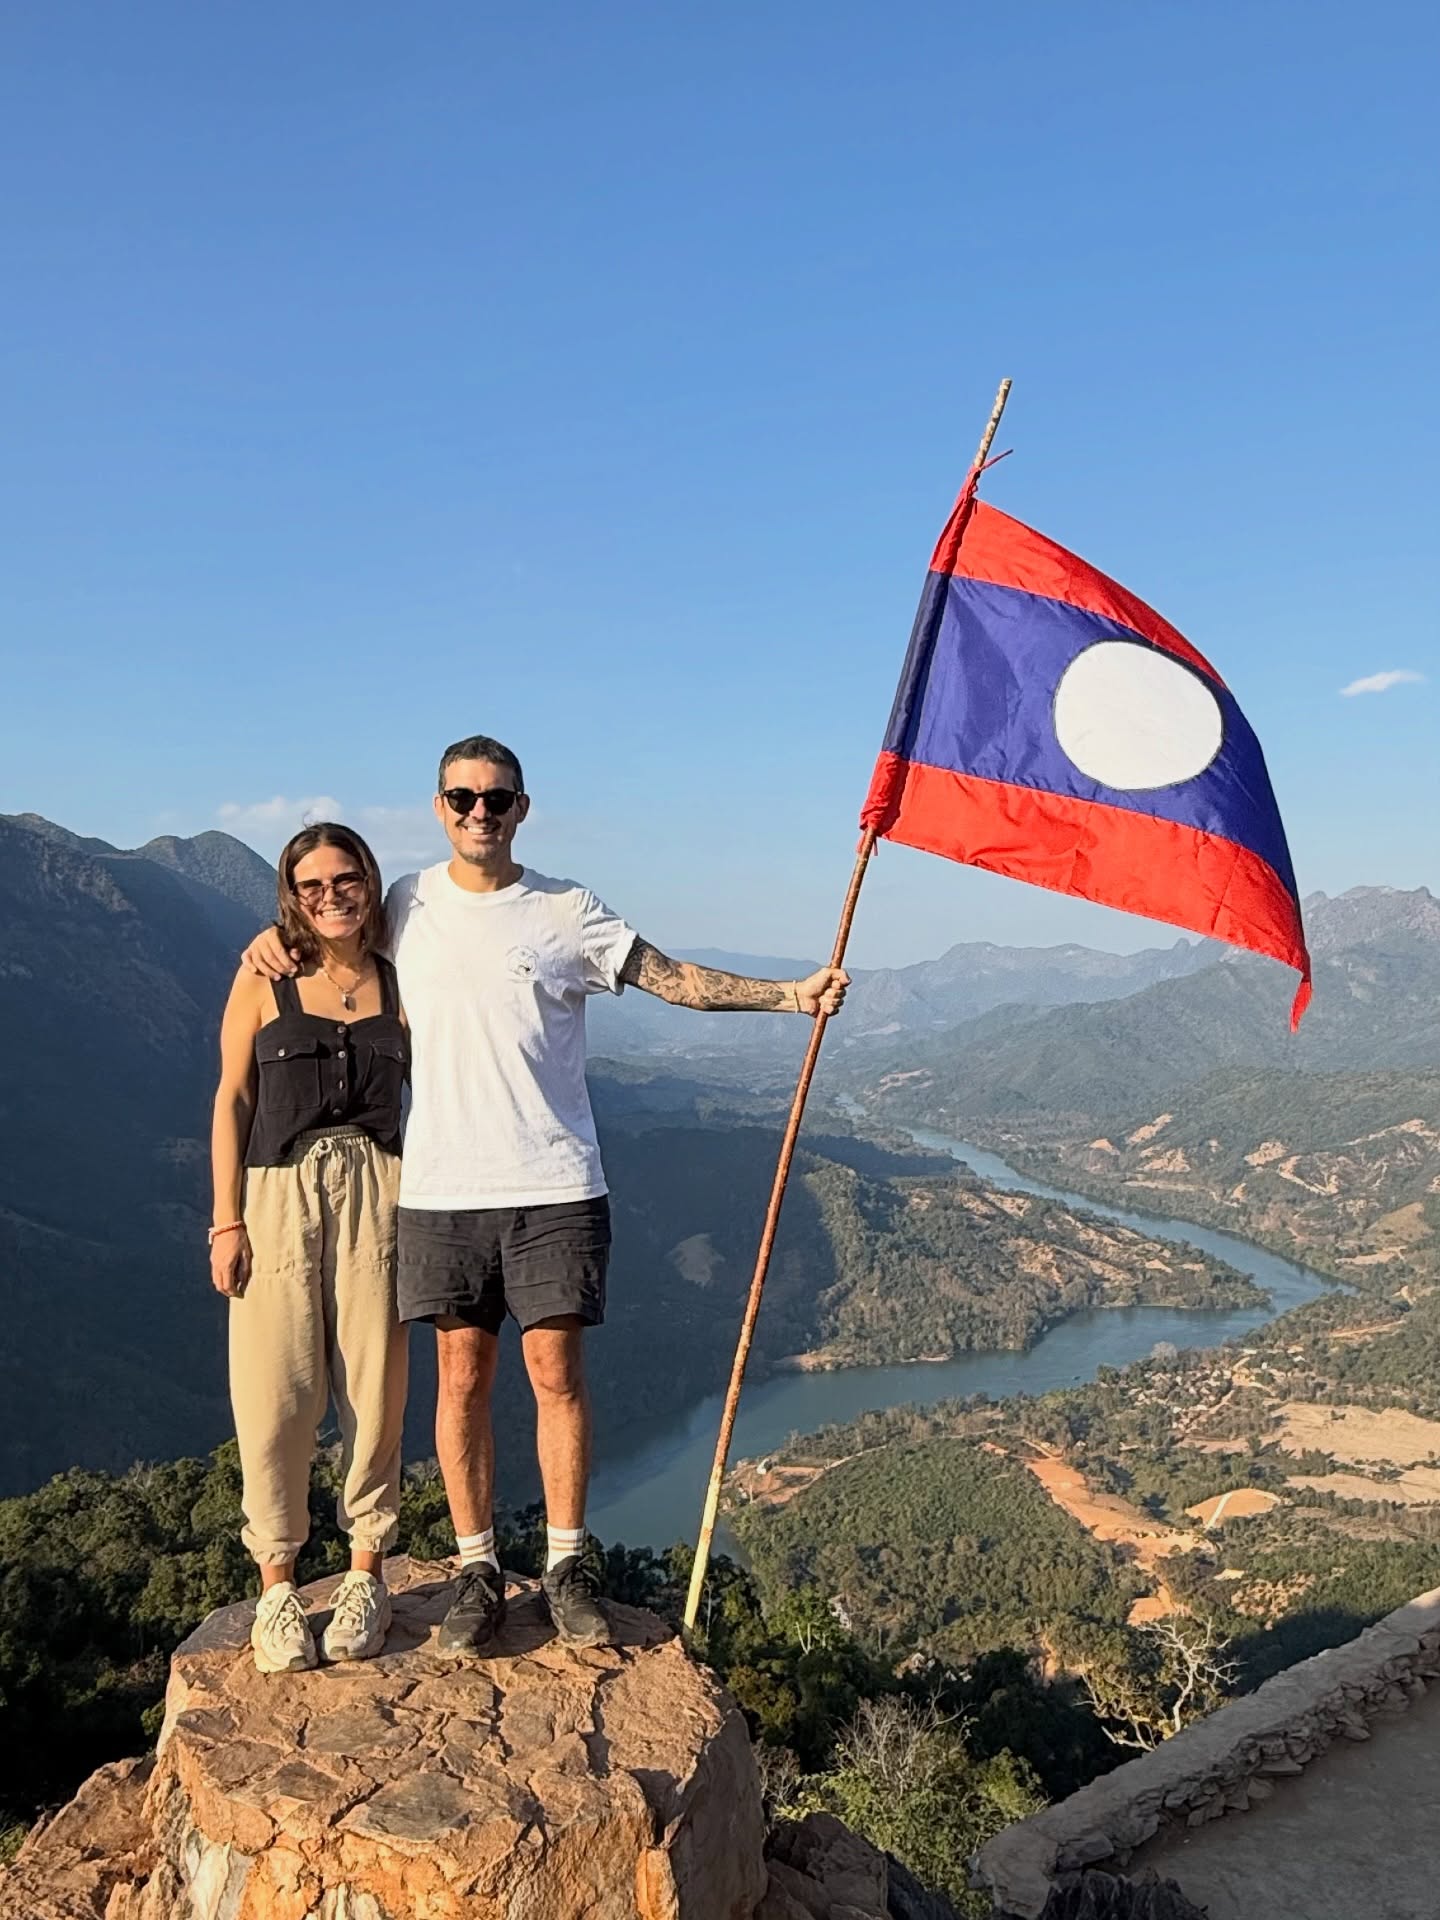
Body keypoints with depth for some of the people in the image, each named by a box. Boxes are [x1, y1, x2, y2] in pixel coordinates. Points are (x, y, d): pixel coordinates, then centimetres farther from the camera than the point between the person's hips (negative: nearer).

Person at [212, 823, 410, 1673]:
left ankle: (366, 1576, 21)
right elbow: (232, 1100, 2)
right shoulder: (262, 980, 2)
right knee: (277, 1394, 0)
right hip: (279, 1195, -1)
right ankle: (277, 1585, 17)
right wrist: (227, 1219, -3)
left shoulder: (396, 981, 6)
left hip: (377, 1193, 1)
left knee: (374, 1388, 4)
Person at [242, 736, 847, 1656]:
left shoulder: (568, 911, 1)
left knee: (557, 1368, 2)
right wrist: (276, 935, 3)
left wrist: (791, 994, -8)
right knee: (463, 1376, 7)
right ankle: (479, 1570, 21)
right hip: (442, 1189, 2)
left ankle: (568, 1563, 18)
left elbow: (678, 978, 1)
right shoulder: (406, 905, 6)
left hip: (554, 1185, -1)